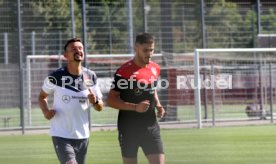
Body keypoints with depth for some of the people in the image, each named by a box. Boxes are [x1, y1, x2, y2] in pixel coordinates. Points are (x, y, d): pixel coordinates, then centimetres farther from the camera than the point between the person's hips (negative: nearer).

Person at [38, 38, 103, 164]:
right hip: (61, 136, -5)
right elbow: (42, 96, 8)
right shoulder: (56, 77, -8)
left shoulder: (90, 77, 2)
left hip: (83, 136, 5)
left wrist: (95, 101, -16)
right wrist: (46, 111, -12)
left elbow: (100, 107, 7)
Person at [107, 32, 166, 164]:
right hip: (129, 128, -4)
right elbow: (111, 100, -12)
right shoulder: (124, 71, -12)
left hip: (151, 127, 4)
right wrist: (135, 107, -23)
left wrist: (158, 105, 5)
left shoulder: (155, 68, 7)